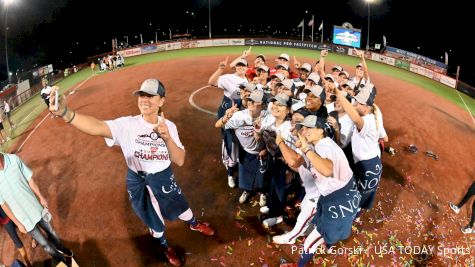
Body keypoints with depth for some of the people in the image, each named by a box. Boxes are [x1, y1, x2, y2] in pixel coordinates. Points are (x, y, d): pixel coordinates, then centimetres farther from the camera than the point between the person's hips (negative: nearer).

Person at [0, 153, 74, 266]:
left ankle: (60, 247, 54)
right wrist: (18, 224, -3)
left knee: (51, 231, 24)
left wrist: (41, 197, 8)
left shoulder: (14, 159, -19)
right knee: (45, 244, 14)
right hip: (24, 218, -2)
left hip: (35, 207, 2)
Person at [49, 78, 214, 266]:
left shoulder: (169, 126, -13)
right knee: (154, 221, 21)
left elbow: (180, 161, -19)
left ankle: (194, 224, 61)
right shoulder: (127, 125, -22)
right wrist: (65, 113, -60)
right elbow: (97, 127, -41)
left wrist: (167, 138, -37)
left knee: (181, 207, 24)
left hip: (164, 179, 2)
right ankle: (166, 247, 54)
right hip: (138, 183, -1)